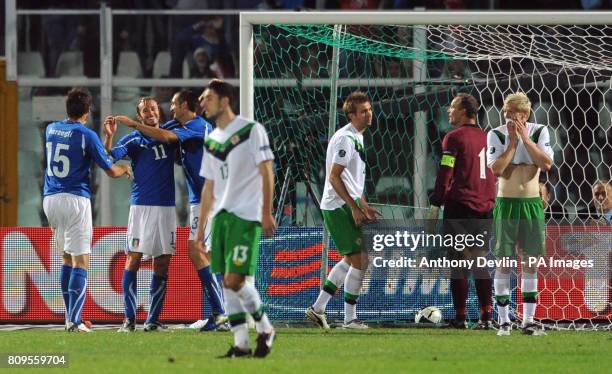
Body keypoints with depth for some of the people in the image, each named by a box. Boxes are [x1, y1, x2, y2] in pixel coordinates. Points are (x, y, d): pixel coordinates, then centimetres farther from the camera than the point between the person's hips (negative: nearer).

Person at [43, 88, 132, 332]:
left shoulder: (51, 129, 10)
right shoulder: (87, 135, -9)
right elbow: (111, 171, -5)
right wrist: (126, 169, 18)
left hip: (50, 199, 6)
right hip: (75, 200, -6)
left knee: (67, 258, 18)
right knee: (80, 261, -5)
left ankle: (70, 318, 16)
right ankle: (74, 321, -16)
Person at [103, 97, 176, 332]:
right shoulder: (133, 140, 1)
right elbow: (110, 156, -12)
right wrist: (109, 136, -30)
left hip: (167, 206, 3)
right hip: (141, 206, -3)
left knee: (162, 264, 3)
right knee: (133, 259, -9)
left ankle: (153, 320, 9)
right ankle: (129, 319, -7)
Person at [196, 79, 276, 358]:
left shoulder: (251, 130, -5)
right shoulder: (211, 141, 16)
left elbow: (266, 173, -7)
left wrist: (266, 213, -13)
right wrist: (201, 224, 17)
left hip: (246, 216, -7)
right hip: (221, 216, 7)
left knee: (234, 279, -14)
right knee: (227, 282, 2)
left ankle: (265, 328, 4)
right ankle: (241, 343, 4)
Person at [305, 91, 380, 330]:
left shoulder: (357, 138, 16)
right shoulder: (345, 139, -16)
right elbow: (334, 177, -20)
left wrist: (364, 207, 20)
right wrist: (354, 208, -21)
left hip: (347, 205, 10)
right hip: (339, 208, -10)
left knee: (351, 260, 18)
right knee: (359, 261, -8)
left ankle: (317, 308, 22)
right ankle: (350, 319, -2)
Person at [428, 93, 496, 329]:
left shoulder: (454, 138, -6)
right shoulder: (486, 137, 13)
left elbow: (445, 174, -10)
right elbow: (494, 174, 18)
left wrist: (435, 207, -7)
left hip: (459, 206, -6)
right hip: (484, 208, 6)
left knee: (458, 263, -2)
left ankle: (460, 316, -5)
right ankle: (486, 316, 3)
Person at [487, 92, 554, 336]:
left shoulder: (539, 132, 2)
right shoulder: (497, 135, -4)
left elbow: (547, 164, -11)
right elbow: (496, 170, -15)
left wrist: (526, 139, -14)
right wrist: (513, 142, -15)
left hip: (532, 203, 2)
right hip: (506, 203, -2)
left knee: (531, 261, 4)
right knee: (503, 261, -2)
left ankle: (529, 321, 9)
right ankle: (504, 321, 4)